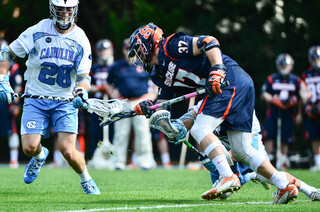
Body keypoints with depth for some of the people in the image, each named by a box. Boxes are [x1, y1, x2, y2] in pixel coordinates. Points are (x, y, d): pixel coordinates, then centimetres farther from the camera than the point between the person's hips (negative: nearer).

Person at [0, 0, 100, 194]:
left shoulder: (81, 40, -3)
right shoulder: (37, 32, -7)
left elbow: (83, 76, -4)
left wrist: (81, 93, -26)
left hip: (65, 100, 0)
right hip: (36, 99, 0)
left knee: (67, 150, -15)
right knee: (29, 147, -13)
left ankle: (86, 179, 16)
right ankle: (40, 155, 26)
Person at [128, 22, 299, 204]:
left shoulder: (171, 46, -4)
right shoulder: (163, 73, 23)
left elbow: (209, 43, -14)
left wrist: (217, 71, -26)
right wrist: (147, 108, -1)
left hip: (231, 81, -10)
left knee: (200, 129, -16)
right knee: (241, 151, 6)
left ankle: (228, 177, -27)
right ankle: (285, 186, 4)